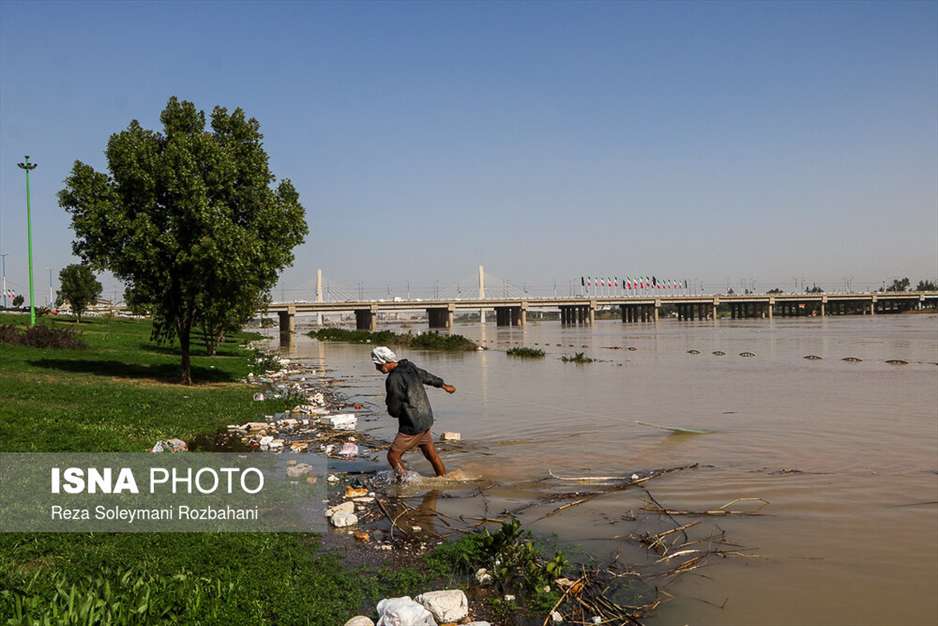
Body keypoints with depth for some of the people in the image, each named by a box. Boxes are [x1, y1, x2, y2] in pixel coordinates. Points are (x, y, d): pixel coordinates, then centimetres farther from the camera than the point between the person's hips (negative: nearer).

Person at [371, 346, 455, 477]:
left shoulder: (393, 379, -23)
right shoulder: (409, 366, 3)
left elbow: (393, 410, -17)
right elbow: (427, 377, 21)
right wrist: (444, 385, 39)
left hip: (412, 426, -9)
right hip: (426, 420, 9)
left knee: (393, 456, -2)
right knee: (432, 455, 18)